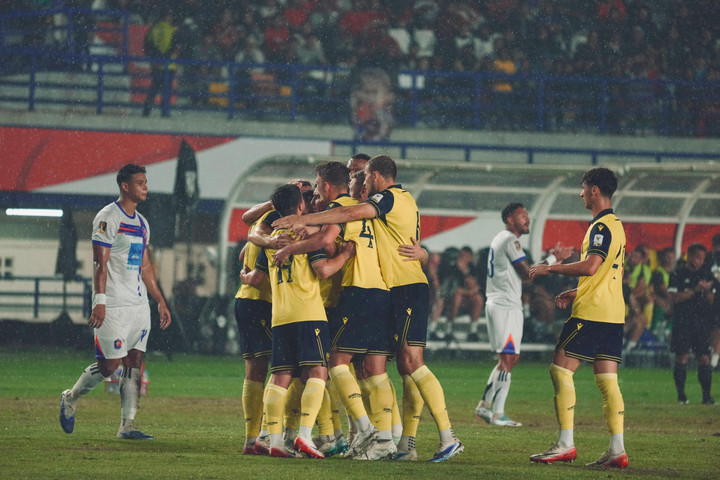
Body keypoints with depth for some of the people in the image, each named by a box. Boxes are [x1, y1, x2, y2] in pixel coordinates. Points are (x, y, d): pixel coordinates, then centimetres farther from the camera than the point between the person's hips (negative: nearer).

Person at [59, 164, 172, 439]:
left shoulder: (141, 223, 16)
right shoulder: (108, 218, -9)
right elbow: (100, 263, -14)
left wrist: (160, 302, 19)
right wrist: (99, 301, -21)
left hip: (139, 303, 8)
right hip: (114, 305, -8)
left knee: (135, 363, 2)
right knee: (110, 364, -7)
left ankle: (127, 426, 4)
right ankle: (70, 399, 16)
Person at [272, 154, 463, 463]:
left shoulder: (389, 197, -9)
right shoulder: (404, 198, 20)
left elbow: (350, 214, -20)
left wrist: (305, 220, -17)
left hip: (406, 288, -10)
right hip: (404, 289, 10)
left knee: (411, 362, -14)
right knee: (406, 366, 6)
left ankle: (448, 438, -18)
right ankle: (407, 445, 5)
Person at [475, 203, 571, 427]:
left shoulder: (499, 239, 20)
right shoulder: (510, 240, -12)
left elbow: (521, 272, 20)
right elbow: (527, 274, -15)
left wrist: (549, 259, 14)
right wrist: (553, 259, -8)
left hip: (496, 304, 10)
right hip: (507, 306, -10)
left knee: (509, 358, 16)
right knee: (507, 359, -9)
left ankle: (485, 405, 15)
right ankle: (498, 414, -10)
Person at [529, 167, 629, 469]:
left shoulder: (602, 226, -12)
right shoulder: (616, 225, 19)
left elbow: (591, 266, -25)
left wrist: (550, 269, -16)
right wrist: (576, 292, 25)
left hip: (591, 313, -9)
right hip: (613, 313, 9)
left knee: (560, 370, -6)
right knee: (607, 380, 5)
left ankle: (565, 444, -10)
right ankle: (617, 450, -2)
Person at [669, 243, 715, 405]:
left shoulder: (706, 274, 12)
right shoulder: (678, 274, 0)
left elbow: (711, 300, 13)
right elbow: (675, 297, -10)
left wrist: (707, 290, -9)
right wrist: (695, 290, -15)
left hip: (702, 321, 3)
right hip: (683, 321, -3)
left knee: (704, 358, -2)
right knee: (682, 357, -6)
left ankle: (706, 396, 0)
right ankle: (681, 395, 2)